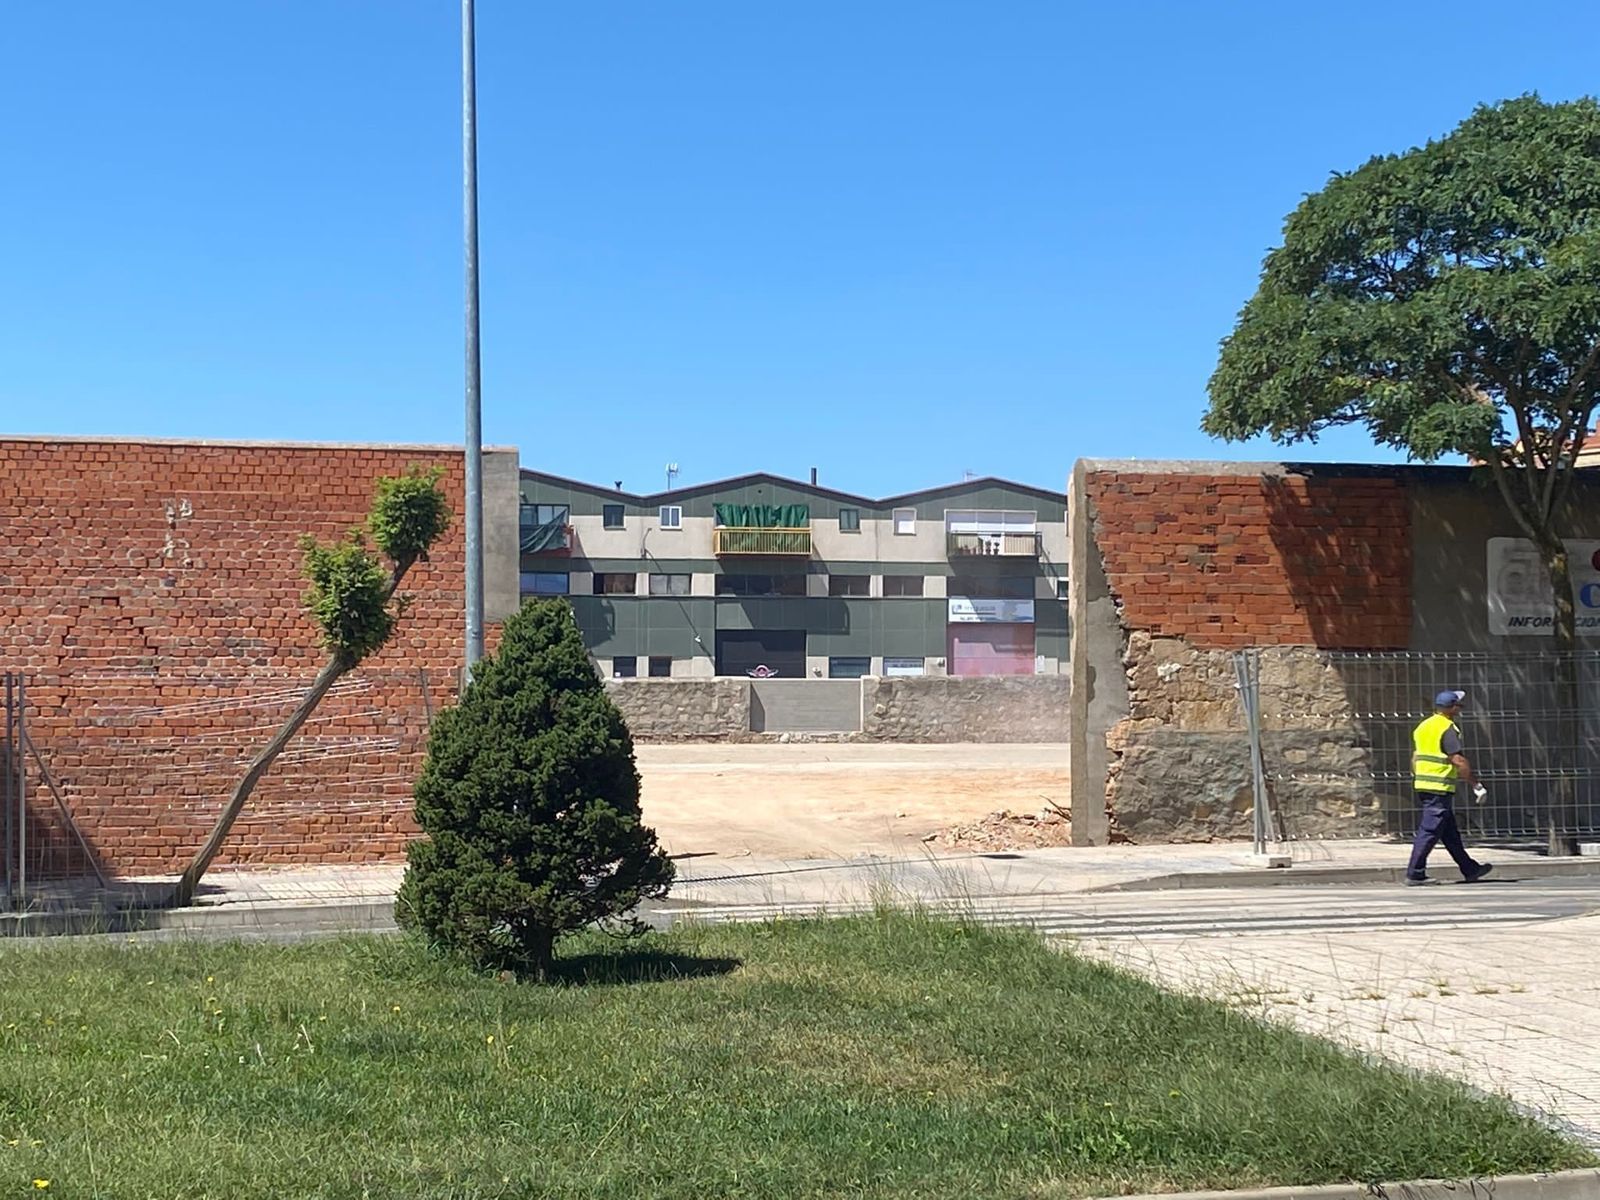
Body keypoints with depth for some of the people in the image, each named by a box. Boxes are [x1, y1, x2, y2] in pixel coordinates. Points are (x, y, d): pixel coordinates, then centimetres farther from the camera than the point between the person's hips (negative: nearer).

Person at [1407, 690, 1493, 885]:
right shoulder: (1447, 729, -12)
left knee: (1450, 832, 15)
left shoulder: (1422, 727, 15)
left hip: (1422, 784, 9)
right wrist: (1474, 784, -12)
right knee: (1430, 831, -7)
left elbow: (1415, 758, 17)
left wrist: (1416, 779, 22)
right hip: (1440, 788, -9)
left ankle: (1470, 869, 22)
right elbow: (1458, 760, -17)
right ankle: (1415, 873, -7)